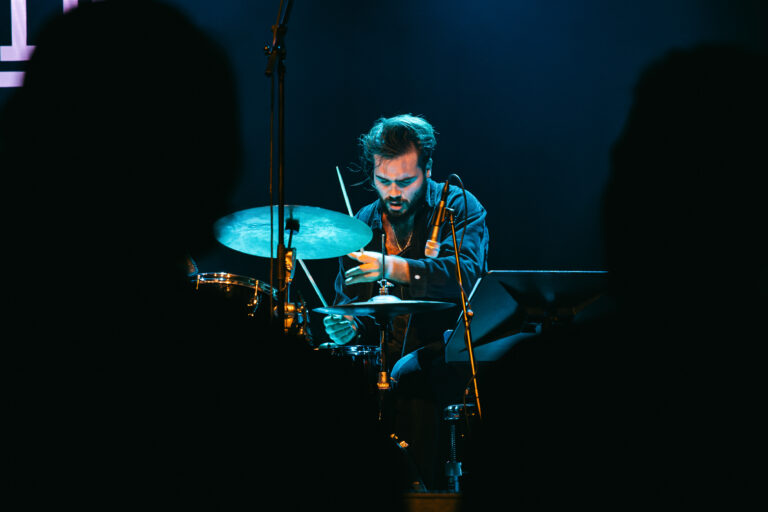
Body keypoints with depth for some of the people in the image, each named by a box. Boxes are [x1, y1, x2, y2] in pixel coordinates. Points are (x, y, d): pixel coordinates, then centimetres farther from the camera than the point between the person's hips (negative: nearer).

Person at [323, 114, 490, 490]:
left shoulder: (458, 206, -4)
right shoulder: (363, 225, 12)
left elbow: (467, 273, -24)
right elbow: (348, 301, 18)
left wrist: (395, 268, -39)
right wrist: (348, 328, -8)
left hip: (450, 353, -4)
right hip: (389, 356, 5)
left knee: (407, 375, -35)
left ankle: (421, 489, -24)